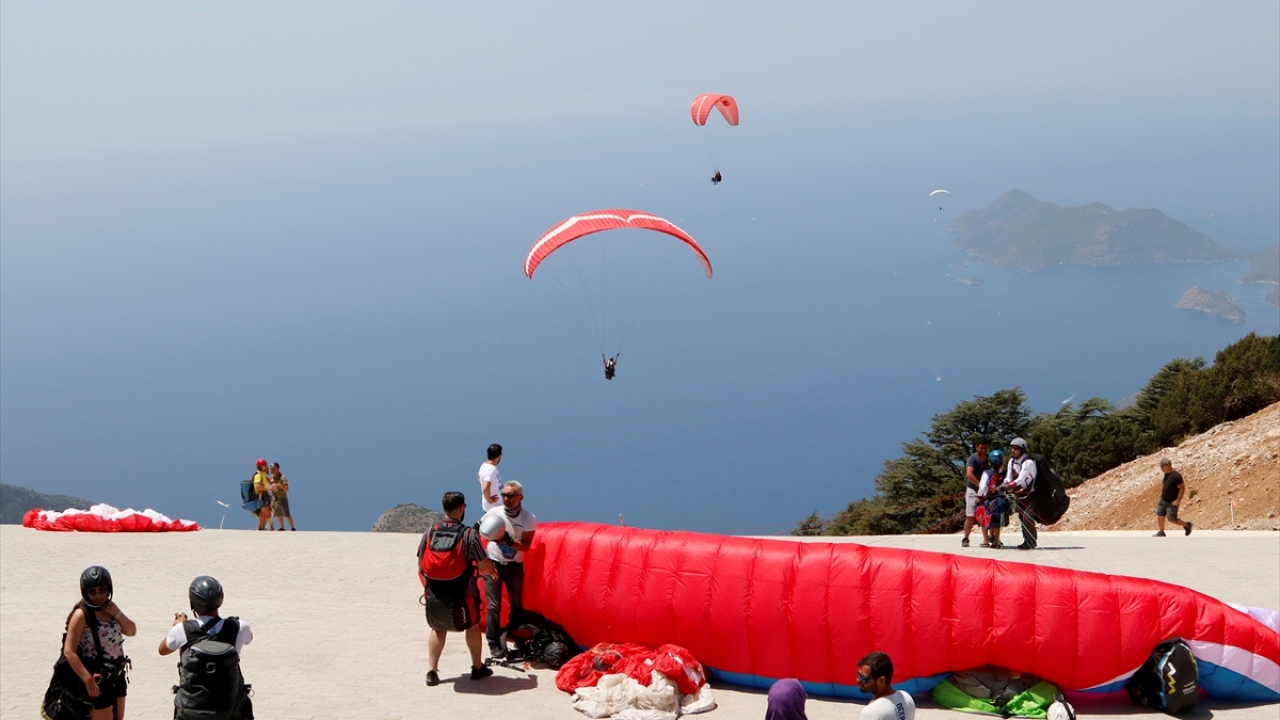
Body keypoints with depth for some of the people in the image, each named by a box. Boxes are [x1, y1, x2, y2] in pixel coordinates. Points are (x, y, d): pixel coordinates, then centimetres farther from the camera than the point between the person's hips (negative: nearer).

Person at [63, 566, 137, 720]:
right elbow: (69, 651, -22)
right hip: (98, 679, -8)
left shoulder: (110, 607, 4)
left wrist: (118, 614, -9)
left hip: (116, 675, 8)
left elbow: (131, 631, 9)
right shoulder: (82, 615, -18)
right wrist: (88, 680, -25)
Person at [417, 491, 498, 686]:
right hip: (460, 595, -3)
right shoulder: (469, 534, -14)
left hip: (434, 594, 3)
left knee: (437, 629, 24)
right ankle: (477, 668, 32)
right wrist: (493, 572, 11)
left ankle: (432, 671, 17)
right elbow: (484, 566, -13)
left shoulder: (430, 532, -2)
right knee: (472, 627, 22)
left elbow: (421, 563, 6)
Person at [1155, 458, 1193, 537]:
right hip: (1163, 500, 8)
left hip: (1172, 502, -8)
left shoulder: (1176, 476, -26)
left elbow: (1182, 488, -24)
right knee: (1160, 515, 6)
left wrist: (1178, 500, -24)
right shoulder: (1166, 474, 1)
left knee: (1172, 519, 1)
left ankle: (1186, 525, 23)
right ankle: (1161, 532, 19)